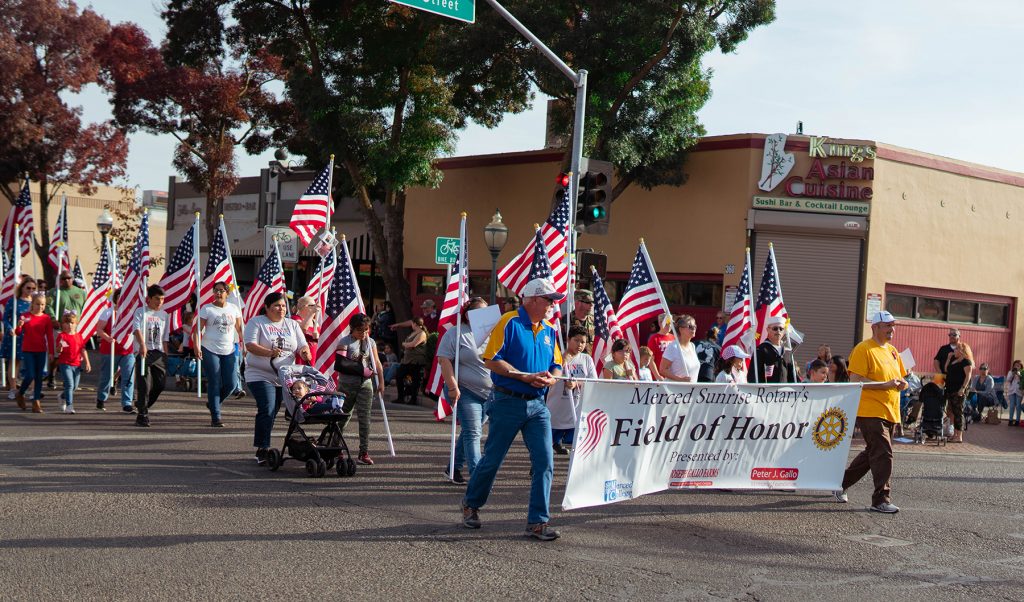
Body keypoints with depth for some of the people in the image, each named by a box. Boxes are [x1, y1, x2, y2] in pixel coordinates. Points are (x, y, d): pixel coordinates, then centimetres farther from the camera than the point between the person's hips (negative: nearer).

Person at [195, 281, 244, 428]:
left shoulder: (234, 308, 9)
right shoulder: (206, 309, -1)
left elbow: (239, 329, 13)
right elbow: (198, 329, -6)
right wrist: (196, 346, -19)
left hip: (229, 351, 4)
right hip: (210, 350, -4)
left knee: (231, 384, 0)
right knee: (214, 384, -4)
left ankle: (212, 403, 27)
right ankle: (215, 417, 1)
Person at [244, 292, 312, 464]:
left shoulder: (292, 324, 15)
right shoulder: (256, 322, 0)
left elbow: (302, 346, 11)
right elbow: (250, 345, -12)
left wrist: (305, 352, -14)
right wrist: (269, 353, -28)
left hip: (284, 377, 5)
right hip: (260, 375, -5)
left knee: (272, 412, 6)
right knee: (267, 411, -17)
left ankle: (262, 449, 15)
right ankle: (262, 450, -13)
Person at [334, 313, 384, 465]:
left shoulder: (371, 342, 9)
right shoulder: (345, 342, -6)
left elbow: (377, 364, 13)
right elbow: (340, 365, -16)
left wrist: (381, 382, 9)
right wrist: (364, 371, -17)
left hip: (365, 384, 3)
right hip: (347, 384, -3)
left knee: (365, 417, -4)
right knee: (344, 416, 6)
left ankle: (364, 453, -4)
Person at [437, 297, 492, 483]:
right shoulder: (456, 333, -5)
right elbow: (444, 360, -12)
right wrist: (453, 386, -19)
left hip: (488, 392, 7)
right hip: (465, 391, -6)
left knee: (470, 431, 13)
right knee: (473, 433, -12)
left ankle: (454, 468, 26)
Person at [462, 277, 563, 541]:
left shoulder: (549, 331, 13)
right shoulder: (510, 322, -8)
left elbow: (556, 367, 16)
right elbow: (491, 360, -13)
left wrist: (549, 379, -8)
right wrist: (525, 377, -19)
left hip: (538, 404, 5)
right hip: (508, 402, -5)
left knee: (545, 462, -5)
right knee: (492, 459, 6)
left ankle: (538, 521, 1)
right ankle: (471, 505, 29)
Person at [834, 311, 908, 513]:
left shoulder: (892, 351, 18)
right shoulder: (863, 349, -9)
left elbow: (901, 377, 27)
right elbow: (856, 380, -16)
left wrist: (901, 383, 1)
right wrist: (885, 385, -22)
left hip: (889, 413, 9)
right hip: (870, 411, -9)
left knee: (872, 453, 16)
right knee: (883, 454, -12)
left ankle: (841, 483, 31)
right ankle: (881, 500, -6)